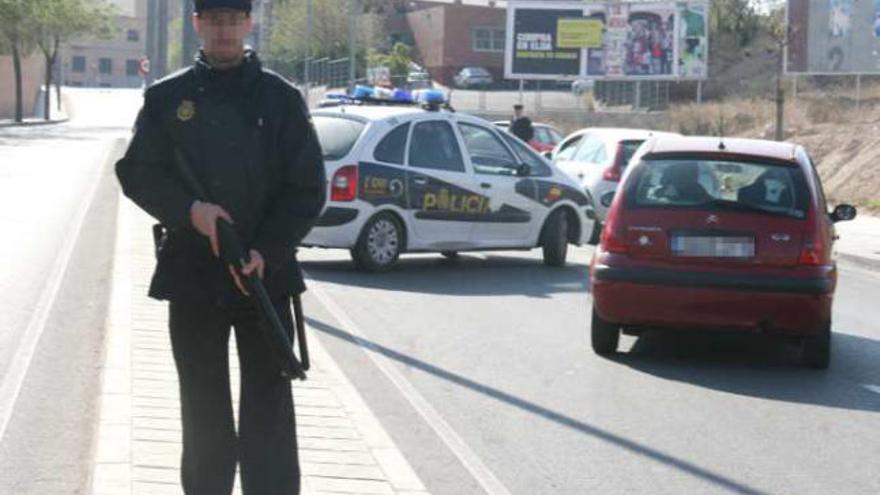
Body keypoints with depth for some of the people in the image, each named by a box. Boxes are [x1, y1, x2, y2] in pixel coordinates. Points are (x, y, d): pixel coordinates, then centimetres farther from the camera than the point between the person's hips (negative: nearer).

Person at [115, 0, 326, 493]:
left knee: (269, 414, -1)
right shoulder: (167, 98, 5)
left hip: (266, 274, -1)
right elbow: (136, 173, 4)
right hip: (191, 275, 1)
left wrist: (266, 251, -14)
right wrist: (190, 209, -14)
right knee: (204, 412, 11)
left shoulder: (281, 98, 2)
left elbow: (308, 189, -1)